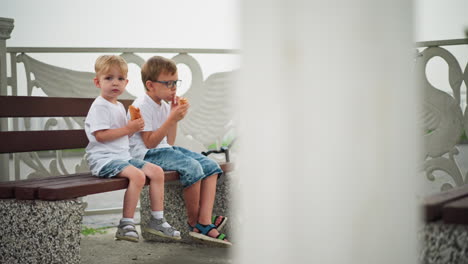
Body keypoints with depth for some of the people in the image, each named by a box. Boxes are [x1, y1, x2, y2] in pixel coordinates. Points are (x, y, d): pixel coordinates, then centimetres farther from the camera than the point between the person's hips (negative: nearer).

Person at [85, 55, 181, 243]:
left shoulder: (119, 106, 19)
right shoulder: (100, 106, -10)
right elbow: (100, 135, -20)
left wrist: (135, 127, 3)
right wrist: (128, 129, -18)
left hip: (123, 157, 10)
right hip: (103, 159, -9)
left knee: (157, 171, 0)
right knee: (137, 175, -30)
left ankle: (157, 220, 6)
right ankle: (126, 225, -23)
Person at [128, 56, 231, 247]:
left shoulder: (164, 106, 15)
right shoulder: (142, 106, -12)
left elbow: (169, 143, 14)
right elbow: (150, 143, -18)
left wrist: (175, 118, 3)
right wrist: (171, 119, -21)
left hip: (164, 150, 10)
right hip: (146, 155, -9)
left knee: (211, 166, -6)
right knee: (192, 167, -30)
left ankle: (205, 223, -19)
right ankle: (193, 223, -12)